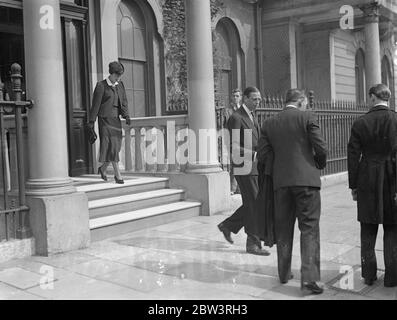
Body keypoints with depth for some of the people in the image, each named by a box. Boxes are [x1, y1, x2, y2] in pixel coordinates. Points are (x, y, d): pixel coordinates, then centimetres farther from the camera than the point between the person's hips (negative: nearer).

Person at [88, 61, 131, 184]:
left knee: (116, 146, 8)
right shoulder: (101, 86, -6)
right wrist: (92, 121, -7)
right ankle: (117, 175, -9)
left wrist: (126, 116, -5)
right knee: (112, 146, -10)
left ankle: (102, 169, 29)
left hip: (116, 119, 6)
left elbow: (124, 102, 10)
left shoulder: (120, 85, 12)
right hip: (105, 119, -6)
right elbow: (96, 104, -6)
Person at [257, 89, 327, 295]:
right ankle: (309, 278, -8)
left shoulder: (269, 123, 9)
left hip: (281, 181, 4)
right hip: (306, 179, -4)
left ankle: (284, 273, 25)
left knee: (283, 229, 15)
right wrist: (320, 165, 14)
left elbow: (262, 155, 6)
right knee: (309, 229, -1)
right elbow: (321, 148, -6)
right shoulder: (307, 117, -1)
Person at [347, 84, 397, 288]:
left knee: (368, 231, 12)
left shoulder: (360, 123, -3)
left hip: (367, 181, 1)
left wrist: (353, 186, 5)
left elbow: (353, 156, -2)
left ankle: (369, 274, 18)